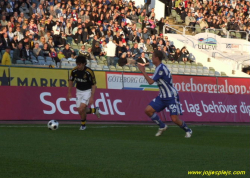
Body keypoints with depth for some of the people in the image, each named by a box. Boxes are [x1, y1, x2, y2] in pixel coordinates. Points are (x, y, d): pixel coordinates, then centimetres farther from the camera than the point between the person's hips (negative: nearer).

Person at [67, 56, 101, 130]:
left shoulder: (89, 72, -23)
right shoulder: (74, 71, -11)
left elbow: (94, 85, -15)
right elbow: (71, 81, 7)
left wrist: (92, 97, -19)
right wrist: (69, 92, 8)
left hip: (87, 91, -5)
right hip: (79, 91, 5)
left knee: (81, 109, -18)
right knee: (80, 110, 2)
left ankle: (83, 125, 6)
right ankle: (94, 110, 30)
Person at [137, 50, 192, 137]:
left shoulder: (161, 68, -22)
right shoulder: (160, 67, 8)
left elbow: (150, 81, -25)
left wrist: (142, 71, -18)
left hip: (171, 97, -9)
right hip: (162, 97, 9)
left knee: (174, 119, -12)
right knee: (148, 110, -2)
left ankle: (188, 130, 14)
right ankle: (162, 126, 15)